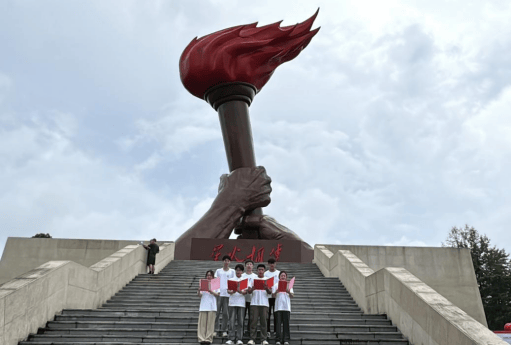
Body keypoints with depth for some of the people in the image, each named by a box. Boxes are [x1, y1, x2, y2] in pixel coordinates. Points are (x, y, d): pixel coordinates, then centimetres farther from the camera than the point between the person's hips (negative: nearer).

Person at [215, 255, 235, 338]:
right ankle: (216, 329, 9)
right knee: (216, 312, 0)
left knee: (225, 313, 2)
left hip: (228, 294, 0)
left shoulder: (232, 271, 10)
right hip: (219, 293, 0)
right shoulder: (218, 271, 11)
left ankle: (224, 330, 10)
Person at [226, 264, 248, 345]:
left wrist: (240, 291, -20)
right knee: (232, 321, -3)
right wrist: (232, 292, -20)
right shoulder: (231, 280, 11)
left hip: (241, 303, 0)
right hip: (232, 302, 0)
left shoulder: (245, 280, 10)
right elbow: (228, 291, 3)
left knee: (240, 321, 0)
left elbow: (246, 292, 1)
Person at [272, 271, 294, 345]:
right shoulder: (276, 285, 10)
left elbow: (292, 296, 6)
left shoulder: (289, 285, 14)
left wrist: (289, 292, -15)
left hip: (287, 307, 1)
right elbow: (273, 296, 2)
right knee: (278, 323, -4)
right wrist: (276, 292, -18)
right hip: (278, 307, -1)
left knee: (286, 323, -1)